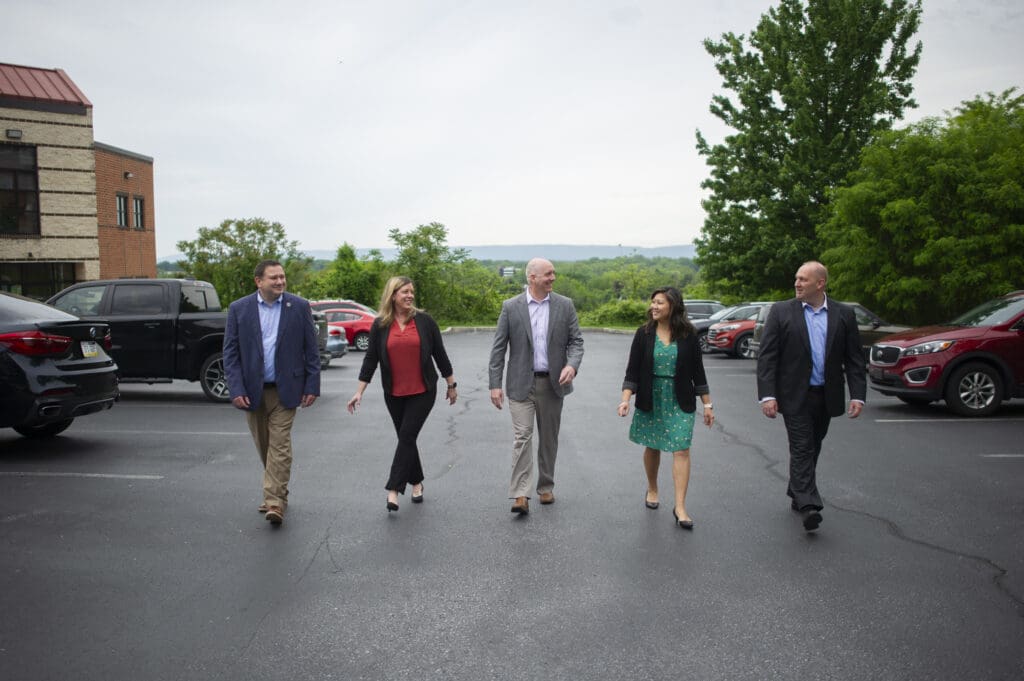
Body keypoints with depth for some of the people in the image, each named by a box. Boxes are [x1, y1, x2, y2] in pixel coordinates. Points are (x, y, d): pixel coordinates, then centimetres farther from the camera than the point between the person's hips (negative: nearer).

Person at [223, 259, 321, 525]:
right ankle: (277, 493, 29)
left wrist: (312, 386, -5)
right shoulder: (239, 309, 0)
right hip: (252, 390, 2)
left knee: (280, 445, -6)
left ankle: (275, 501, -4)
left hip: (284, 389, -2)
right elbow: (230, 352, -1)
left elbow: (311, 349, 0)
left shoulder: (299, 307, -2)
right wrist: (236, 390, -9)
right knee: (264, 447, 13)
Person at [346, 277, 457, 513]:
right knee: (406, 438, 11)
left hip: (422, 392, -2)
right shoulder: (380, 325, 1)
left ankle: (394, 489, -6)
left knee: (407, 436, -9)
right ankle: (416, 482, 28)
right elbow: (371, 359, 3)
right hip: (394, 394, 2)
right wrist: (359, 391, 0)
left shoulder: (424, 321, -2)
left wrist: (451, 384, 8)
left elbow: (440, 354, 4)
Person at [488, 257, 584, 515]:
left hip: (553, 382, 2)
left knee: (549, 437, 11)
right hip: (521, 383, -2)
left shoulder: (564, 305, 2)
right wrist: (495, 384, -8)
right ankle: (520, 495, -8)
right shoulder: (511, 307, -4)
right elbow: (498, 348, -3)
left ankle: (546, 487, 26)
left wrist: (572, 365, -18)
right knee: (522, 435, -9)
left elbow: (576, 340, 2)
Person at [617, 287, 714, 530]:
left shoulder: (688, 334, -3)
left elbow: (697, 371, 2)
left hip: (680, 401, -1)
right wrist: (626, 398, -14)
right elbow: (632, 370, -3)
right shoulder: (644, 333, -2)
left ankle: (680, 506, -3)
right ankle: (652, 489, 36)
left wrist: (707, 404, 3)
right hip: (651, 400, 1)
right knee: (652, 447, 13)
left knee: (681, 449, -6)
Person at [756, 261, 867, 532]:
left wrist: (857, 395, -4)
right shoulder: (781, 312, -4)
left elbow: (854, 358, 4)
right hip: (795, 396, -3)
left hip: (826, 396, 3)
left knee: (812, 448, 14)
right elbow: (766, 357, -7)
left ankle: (797, 494, 30)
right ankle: (808, 506, -11)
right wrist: (767, 395, -15)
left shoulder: (844, 314, 3)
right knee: (801, 449, -8)